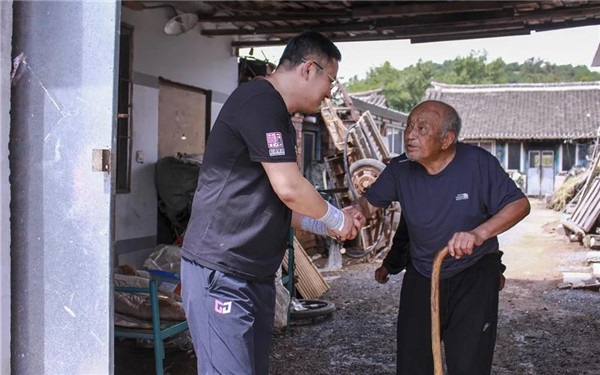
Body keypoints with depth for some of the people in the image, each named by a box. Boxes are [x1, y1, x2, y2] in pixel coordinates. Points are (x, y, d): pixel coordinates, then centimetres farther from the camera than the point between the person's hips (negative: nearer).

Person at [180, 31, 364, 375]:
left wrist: (326, 226, 12)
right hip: (221, 274, -10)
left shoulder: (276, 114, 17)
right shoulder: (261, 101, -14)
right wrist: (336, 218, -1)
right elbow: (289, 189, -18)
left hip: (256, 274, 10)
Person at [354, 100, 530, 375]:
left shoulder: (478, 162, -17)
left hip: (474, 276, -3)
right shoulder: (400, 169, -8)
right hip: (421, 277, 3)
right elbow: (369, 202, 1)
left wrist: (478, 234, -32)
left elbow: (520, 204, -16)